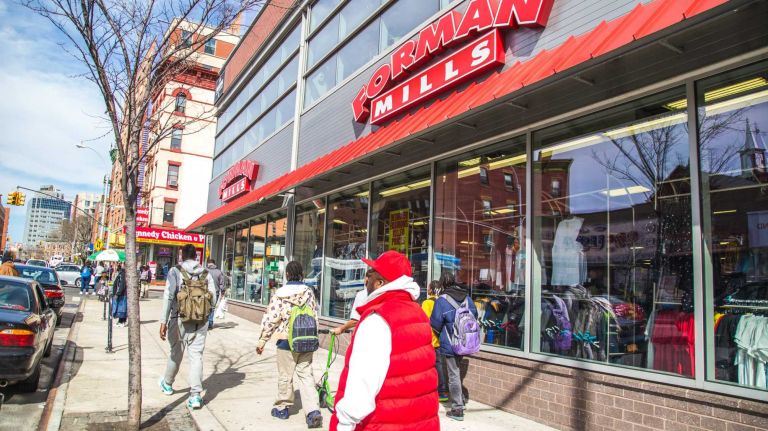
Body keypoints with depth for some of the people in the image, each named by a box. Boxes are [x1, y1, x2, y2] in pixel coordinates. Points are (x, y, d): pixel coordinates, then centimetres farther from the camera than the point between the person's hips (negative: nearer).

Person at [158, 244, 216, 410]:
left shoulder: (175, 271, -4)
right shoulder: (205, 273, 4)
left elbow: (168, 296, -11)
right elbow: (212, 295, 1)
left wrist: (163, 321, -12)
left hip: (180, 319, -1)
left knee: (176, 353, 18)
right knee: (197, 356, 3)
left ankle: (167, 384, 42)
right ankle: (196, 395, -2)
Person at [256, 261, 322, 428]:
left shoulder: (280, 294, -9)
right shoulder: (309, 292, 2)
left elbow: (270, 318, -10)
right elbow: (315, 315, 8)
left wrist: (262, 340, -1)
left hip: (287, 341, -3)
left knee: (285, 376, 12)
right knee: (306, 375, 7)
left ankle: (282, 408, 28)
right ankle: (313, 411, -4)